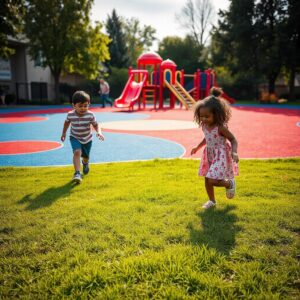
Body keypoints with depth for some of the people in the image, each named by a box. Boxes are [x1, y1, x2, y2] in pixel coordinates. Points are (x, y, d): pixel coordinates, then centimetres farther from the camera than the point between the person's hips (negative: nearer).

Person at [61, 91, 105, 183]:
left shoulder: (90, 115, -24)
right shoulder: (70, 115, -20)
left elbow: (96, 125, -12)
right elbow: (67, 122, 2)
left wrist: (99, 132, -31)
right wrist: (64, 133, 9)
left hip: (87, 138, 1)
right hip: (75, 138, -1)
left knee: (85, 156, 18)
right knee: (77, 152, -28)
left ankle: (85, 163, 56)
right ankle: (77, 173, -27)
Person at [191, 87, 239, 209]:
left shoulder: (220, 127, -23)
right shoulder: (204, 126, -2)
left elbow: (233, 140, -15)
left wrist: (234, 153, -29)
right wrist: (197, 147, 18)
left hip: (221, 155, -7)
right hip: (209, 155, 7)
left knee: (213, 180, -14)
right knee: (207, 180, 12)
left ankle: (230, 183, 16)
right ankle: (211, 201, 32)